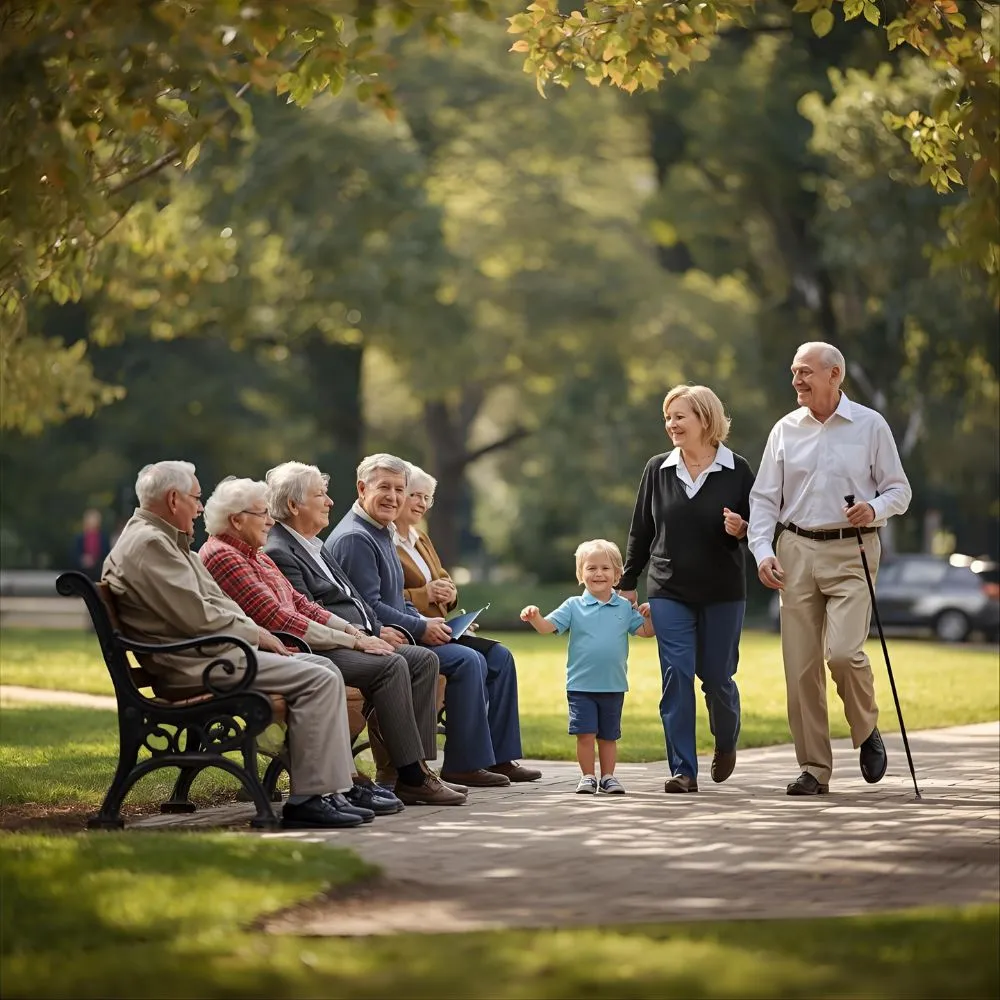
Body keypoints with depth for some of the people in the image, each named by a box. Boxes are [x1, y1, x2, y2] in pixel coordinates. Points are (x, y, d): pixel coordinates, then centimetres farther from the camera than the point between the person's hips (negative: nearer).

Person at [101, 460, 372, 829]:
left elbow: (216, 604, 23)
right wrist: (255, 633, -6)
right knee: (318, 680, -18)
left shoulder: (163, 540, 22)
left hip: (212, 650, 11)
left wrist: (259, 634, 9)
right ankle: (309, 798, -18)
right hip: (191, 664, -11)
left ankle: (330, 788, 3)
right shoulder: (148, 544, -14)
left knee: (324, 669, 7)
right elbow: (198, 617, -20)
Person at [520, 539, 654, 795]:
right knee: (585, 733, -4)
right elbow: (547, 626, -9)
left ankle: (608, 776, 20)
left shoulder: (625, 608, 3)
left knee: (609, 735, 10)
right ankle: (588, 777, 7)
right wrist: (534, 617, -28)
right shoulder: (574, 607, -1)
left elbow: (645, 630, 6)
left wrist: (649, 616, -13)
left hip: (614, 685, 2)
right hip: (581, 686, -1)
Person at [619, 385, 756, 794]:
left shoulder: (737, 470, -3)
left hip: (723, 592, -1)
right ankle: (683, 769, -3)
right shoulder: (657, 470, 3)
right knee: (676, 675, -6)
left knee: (717, 676, 6)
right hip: (669, 591, 1)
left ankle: (726, 743, 36)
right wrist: (627, 583, 8)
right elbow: (640, 530, 9)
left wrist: (741, 529, -20)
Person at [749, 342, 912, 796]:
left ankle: (866, 731, 10)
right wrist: (763, 551, -5)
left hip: (851, 552, -3)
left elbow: (899, 489, 6)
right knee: (800, 665, 0)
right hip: (797, 551, 3)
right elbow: (764, 498, 9)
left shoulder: (870, 426, 2)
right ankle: (814, 768, 8)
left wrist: (874, 509, -15)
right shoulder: (785, 430, 8)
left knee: (843, 651, -19)